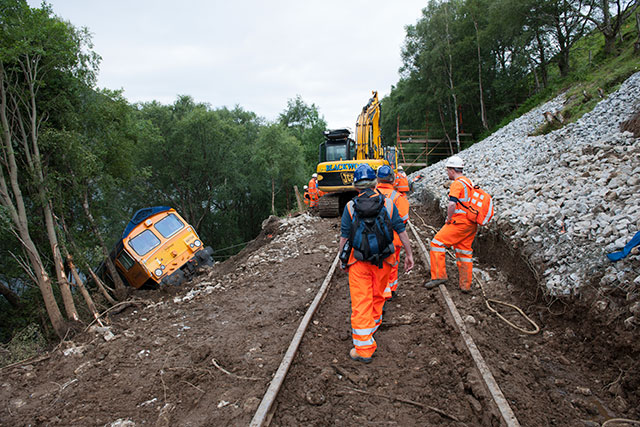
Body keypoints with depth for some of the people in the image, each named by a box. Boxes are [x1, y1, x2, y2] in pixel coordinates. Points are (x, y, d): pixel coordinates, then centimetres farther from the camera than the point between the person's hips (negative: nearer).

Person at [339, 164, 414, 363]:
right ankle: (372, 325, 47)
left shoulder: (351, 206, -6)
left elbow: (344, 237, -4)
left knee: (360, 302, 1)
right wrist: (409, 254, 10)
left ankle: (364, 348, 2)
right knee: (378, 297, 23)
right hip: (383, 260, 3)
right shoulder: (387, 204, -1)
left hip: (358, 261, -2)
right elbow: (401, 231, 1)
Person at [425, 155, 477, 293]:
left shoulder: (457, 183, -12)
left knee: (437, 242, -5)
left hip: (459, 222, -9)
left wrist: (449, 219, -11)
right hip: (471, 224, 9)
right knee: (464, 252, 13)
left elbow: (452, 205, -25)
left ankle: (439, 275, -7)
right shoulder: (469, 182, 18)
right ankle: (466, 285, 17)